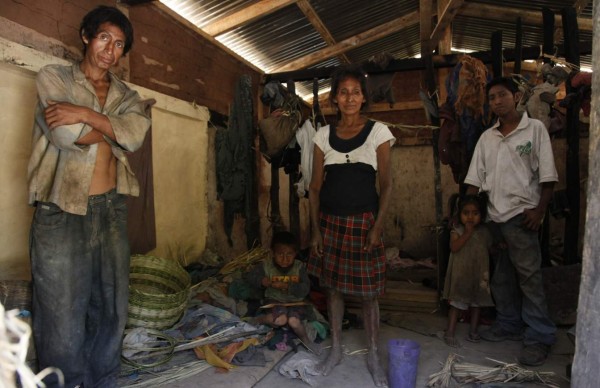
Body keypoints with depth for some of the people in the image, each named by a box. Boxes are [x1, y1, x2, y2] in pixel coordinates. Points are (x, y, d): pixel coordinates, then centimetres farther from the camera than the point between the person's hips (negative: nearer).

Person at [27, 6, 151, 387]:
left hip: (112, 209, 4)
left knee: (112, 312, 11)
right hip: (61, 212, -4)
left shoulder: (126, 94, 15)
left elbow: (137, 133, -7)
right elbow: (65, 134, -13)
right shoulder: (53, 77, 4)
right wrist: (113, 128, -1)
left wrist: (86, 114, -15)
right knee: (63, 319, 2)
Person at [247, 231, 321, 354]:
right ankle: (260, 319, -2)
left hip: (295, 302, 1)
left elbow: (305, 289, -16)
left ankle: (305, 339, 2)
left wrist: (287, 286, -30)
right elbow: (251, 277, 2)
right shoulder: (266, 265, -9)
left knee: (294, 321, -28)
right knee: (281, 319, -31)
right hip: (275, 300, 0)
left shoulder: (299, 267, -11)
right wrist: (262, 281, -19)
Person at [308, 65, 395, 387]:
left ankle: (373, 356, 25)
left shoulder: (378, 132, -2)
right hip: (330, 221, 3)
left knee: (368, 292, 5)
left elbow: (386, 185, -3)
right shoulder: (323, 134, 4)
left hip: (364, 221, -2)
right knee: (332, 287, 12)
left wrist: (377, 227, -11)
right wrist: (315, 228, -1)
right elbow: (315, 185, 5)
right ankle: (335, 350, 31)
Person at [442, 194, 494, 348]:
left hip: (479, 274, 5)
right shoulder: (457, 231, -9)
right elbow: (454, 247, -23)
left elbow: (490, 249, 14)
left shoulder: (484, 232, 4)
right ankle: (450, 333, 8)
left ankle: (473, 330, 30)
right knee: (457, 304, 0)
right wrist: (468, 233, -23)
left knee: (477, 303, 15)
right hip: (461, 274, -4)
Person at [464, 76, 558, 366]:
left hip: (521, 214, -5)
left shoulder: (534, 128, 0)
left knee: (529, 275, -3)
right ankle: (509, 325, 27)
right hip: (494, 215, 5)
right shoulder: (487, 137, 11)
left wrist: (539, 209, -12)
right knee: (501, 276, 13)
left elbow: (547, 175, -4)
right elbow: (475, 179, 10)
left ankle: (540, 337, 8)